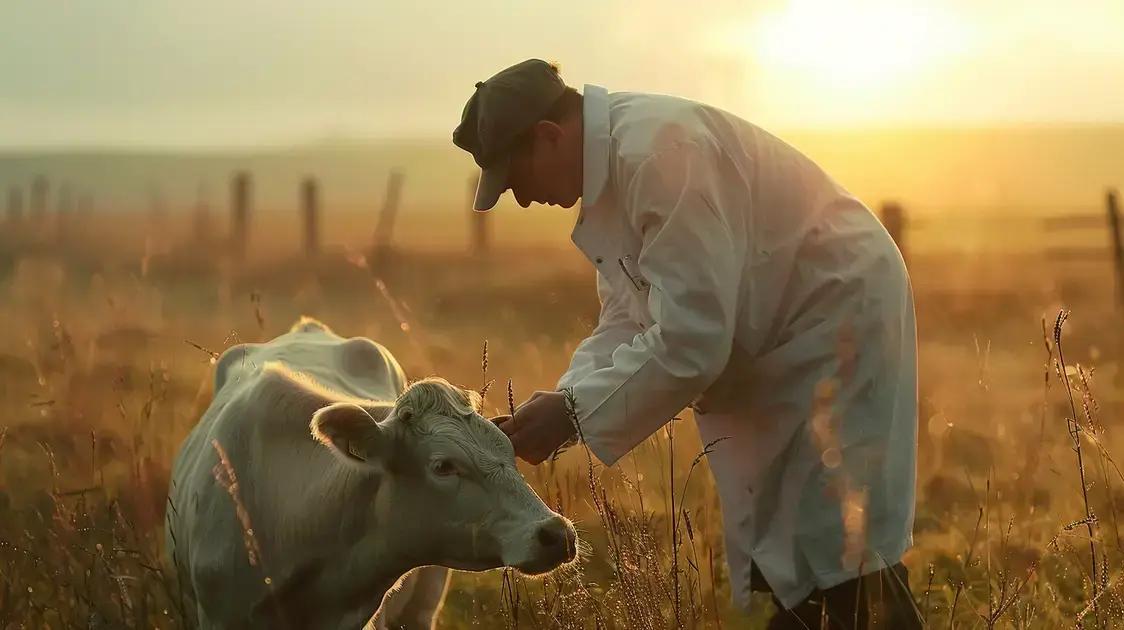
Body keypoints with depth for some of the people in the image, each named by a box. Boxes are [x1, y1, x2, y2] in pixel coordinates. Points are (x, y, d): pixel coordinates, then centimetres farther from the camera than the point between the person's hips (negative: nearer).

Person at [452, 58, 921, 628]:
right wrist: (557, 405, -8)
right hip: (770, 346, 10)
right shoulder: (606, 173, 3)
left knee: (845, 555, -11)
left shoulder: (657, 152, -28)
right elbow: (626, 322, 8)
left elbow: (691, 336, -30)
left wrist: (573, 415, -24)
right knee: (779, 563, 14)